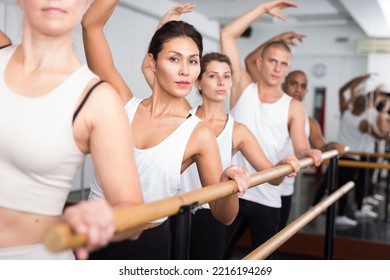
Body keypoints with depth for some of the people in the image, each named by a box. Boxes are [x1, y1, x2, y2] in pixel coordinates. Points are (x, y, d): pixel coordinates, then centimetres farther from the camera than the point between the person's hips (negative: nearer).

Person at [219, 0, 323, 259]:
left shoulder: (293, 107, 3)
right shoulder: (243, 87, 3)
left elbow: (301, 149, -3)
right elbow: (227, 35, -1)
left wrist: (309, 154, -27)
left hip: (267, 197, 1)